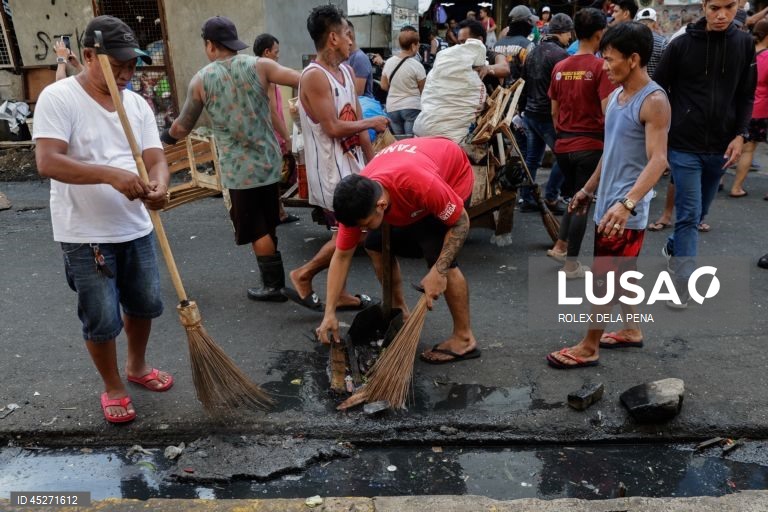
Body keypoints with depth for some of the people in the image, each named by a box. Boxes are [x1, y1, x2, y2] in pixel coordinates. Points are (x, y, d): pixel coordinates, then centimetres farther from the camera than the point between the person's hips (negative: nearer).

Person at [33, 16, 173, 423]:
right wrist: (111, 174, -32)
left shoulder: (137, 103, 6)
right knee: (102, 321, 3)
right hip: (85, 234, -5)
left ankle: (137, 366, 43)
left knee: (146, 304, 17)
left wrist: (158, 184, -25)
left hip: (136, 228, 6)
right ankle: (113, 389, 27)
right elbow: (47, 162, -21)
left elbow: (155, 158, -1)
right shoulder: (58, 97, -11)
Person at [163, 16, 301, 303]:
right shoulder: (259, 66, -3)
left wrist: (165, 138, 27)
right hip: (269, 160, 3)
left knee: (256, 230, 8)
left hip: (238, 168, -3)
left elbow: (183, 127, 7)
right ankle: (275, 279, 26)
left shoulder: (200, 80, -3)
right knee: (267, 225, 17)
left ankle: (274, 285, 15)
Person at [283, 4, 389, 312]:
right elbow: (333, 127, -22)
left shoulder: (346, 72, 11)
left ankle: (339, 294, 25)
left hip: (351, 166, 9)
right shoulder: (314, 76, -17)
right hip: (330, 171, -9)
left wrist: (372, 163, 12)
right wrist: (371, 122, -9)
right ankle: (302, 276, 10)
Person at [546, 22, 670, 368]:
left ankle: (588, 348, 9)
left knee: (603, 276, -2)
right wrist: (589, 189, 22)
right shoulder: (617, 95, 10)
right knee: (621, 273, 19)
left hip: (627, 209, -9)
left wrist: (626, 203, -36)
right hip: (608, 202, 9)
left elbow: (658, 160, -24)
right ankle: (631, 330, 35)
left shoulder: (654, 101, -16)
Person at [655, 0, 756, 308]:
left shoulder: (744, 45, 4)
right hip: (684, 146, -4)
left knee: (700, 212, 16)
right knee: (690, 214, -7)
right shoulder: (681, 45, -5)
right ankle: (682, 285, -1)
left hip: (720, 147, 4)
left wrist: (741, 134, -4)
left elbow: (746, 96, 8)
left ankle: (672, 248, 41)